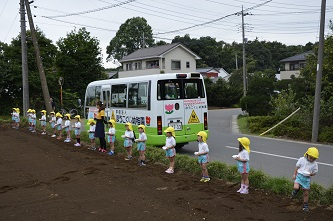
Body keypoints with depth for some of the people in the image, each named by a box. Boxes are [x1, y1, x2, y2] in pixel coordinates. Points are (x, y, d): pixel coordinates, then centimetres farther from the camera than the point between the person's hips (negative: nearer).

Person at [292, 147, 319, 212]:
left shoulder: (315, 164, -4)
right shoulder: (302, 159, -7)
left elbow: (315, 172, 4)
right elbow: (297, 167, 2)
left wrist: (312, 174, -18)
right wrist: (294, 174, -2)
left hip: (307, 178, 1)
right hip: (299, 175, -1)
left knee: (306, 193, 9)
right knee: (296, 187, -25)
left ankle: (305, 205, 29)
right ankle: (296, 190, 13)